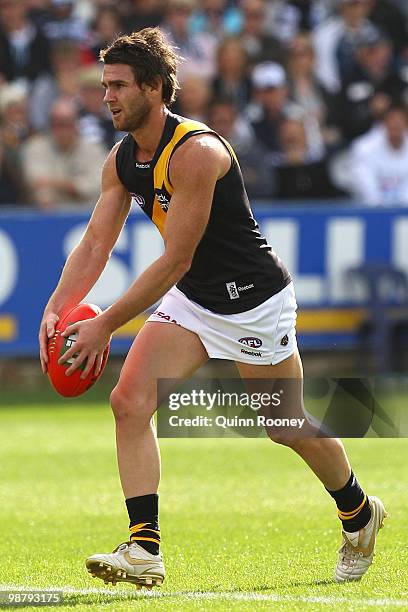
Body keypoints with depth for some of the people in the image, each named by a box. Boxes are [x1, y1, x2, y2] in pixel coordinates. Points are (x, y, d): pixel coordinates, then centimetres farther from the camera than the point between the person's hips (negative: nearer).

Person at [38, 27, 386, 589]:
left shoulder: (195, 152, -28)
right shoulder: (122, 160, -2)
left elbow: (175, 260, -28)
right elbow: (96, 243, -2)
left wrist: (106, 324, -29)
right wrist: (57, 308, -19)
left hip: (253, 296, -7)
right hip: (191, 299, 7)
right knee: (130, 401, -13)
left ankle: (359, 512, 37)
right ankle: (144, 552, -14)